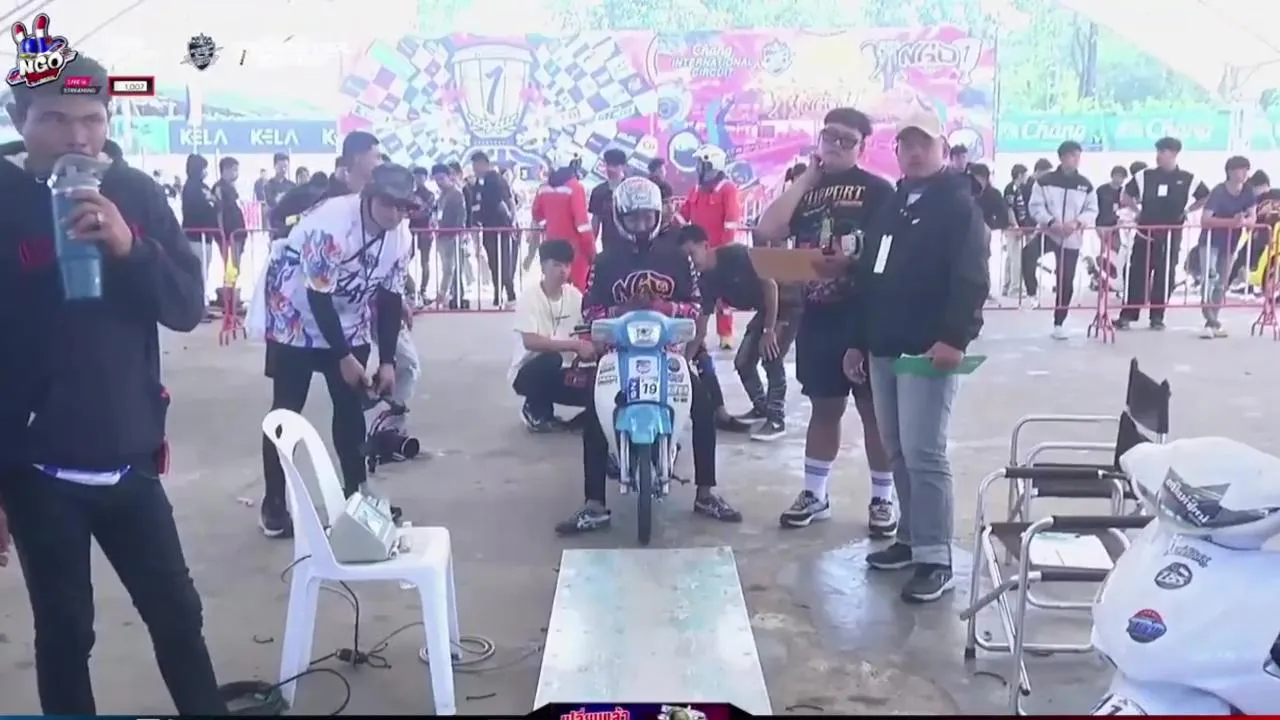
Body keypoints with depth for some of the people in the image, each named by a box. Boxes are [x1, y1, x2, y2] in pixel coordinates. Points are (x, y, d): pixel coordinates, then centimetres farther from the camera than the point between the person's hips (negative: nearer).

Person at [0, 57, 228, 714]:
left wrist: (130, 249, -21)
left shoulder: (135, 193, 1)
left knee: (177, 612, 12)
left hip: (129, 458, 3)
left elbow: (188, 307, -1)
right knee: (64, 631, 10)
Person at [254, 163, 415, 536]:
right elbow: (319, 297, -27)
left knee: (351, 408, 5)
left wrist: (387, 361, -8)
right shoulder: (330, 223, -32)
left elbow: (390, 299, -4)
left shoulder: (400, 235, -12)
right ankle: (274, 503, 7)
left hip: (348, 324, 5)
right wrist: (344, 357, -24)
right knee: (287, 411, -3)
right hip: (297, 317, -5)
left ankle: (355, 493, 17)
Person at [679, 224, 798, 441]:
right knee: (743, 362, 2)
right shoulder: (708, 280, -5)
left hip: (788, 303, -8)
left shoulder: (736, 255, -26)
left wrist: (769, 331, -26)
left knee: (771, 356, -20)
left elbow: (770, 285, -26)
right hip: (765, 309, 8)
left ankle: (777, 419, -9)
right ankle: (761, 407, 23)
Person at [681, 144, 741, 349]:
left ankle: (726, 335, 2)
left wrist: (725, 247, -17)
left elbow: (732, 221, -13)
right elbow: (683, 216, 16)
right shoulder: (696, 190, 14)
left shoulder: (727, 189, -7)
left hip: (718, 251, -7)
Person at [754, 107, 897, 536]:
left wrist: (851, 263, -25)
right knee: (824, 406, 14)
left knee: (873, 408, 3)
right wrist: (807, 177, -2)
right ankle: (814, 494, 24)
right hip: (816, 316, 4)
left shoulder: (877, 190, -1)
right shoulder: (804, 190, 12)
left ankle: (883, 499, 15)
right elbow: (768, 231, -5)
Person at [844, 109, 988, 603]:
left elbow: (971, 281, -14)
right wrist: (857, 340, 17)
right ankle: (911, 539, 23)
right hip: (883, 349, 8)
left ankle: (936, 559, -5)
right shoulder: (888, 207, 19)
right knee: (898, 452, 12)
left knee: (924, 454, -10)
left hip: (928, 350, -8)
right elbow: (867, 278, 21)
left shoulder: (958, 206, -4)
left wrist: (955, 338, -25)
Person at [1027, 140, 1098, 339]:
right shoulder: (1045, 181, -4)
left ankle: (1059, 323, 20)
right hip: (1047, 232, -2)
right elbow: (1035, 207, -5)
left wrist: (1077, 222, -15)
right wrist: (1051, 222, -21)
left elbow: (1092, 210, 5)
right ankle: (1031, 293, -13)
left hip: (1072, 239, 2)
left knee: (1066, 282, 6)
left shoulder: (1085, 184, 3)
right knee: (1028, 254, -34)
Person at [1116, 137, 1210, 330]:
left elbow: (1206, 197, 15)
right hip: (1146, 231, 0)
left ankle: (1157, 316, 12)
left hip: (1171, 234, 0)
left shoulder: (1188, 179, 1)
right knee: (1137, 273, -3)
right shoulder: (1145, 175, 0)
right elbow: (1125, 195, 10)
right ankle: (1127, 315, -1)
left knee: (1165, 275, 4)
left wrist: (1187, 210, 6)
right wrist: (1138, 209, 2)